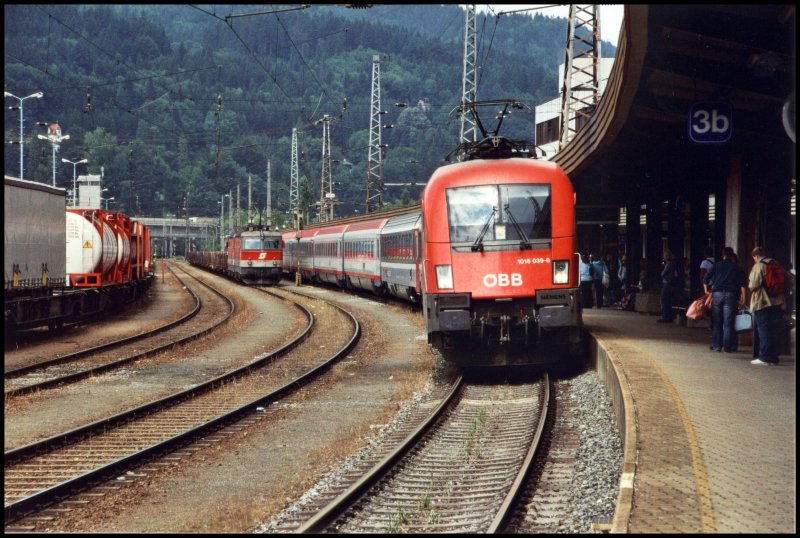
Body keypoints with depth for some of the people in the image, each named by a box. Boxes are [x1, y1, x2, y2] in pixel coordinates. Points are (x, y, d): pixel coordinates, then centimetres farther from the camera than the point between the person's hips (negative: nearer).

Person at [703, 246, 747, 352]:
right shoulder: (736, 268, 9)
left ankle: (716, 346, 7)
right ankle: (727, 346, -5)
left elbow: (705, 279, 2)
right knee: (728, 322, 0)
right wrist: (742, 297, 0)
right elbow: (743, 283, -1)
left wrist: (706, 290, 16)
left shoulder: (716, 265, 8)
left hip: (717, 293, 0)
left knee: (716, 321, 7)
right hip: (730, 295, 0)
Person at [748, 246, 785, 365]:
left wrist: (749, 286, 6)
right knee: (774, 330, 10)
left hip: (762, 302, -6)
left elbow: (754, 285, -16)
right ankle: (774, 357, 12)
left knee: (763, 330, -4)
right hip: (777, 302, 6)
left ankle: (764, 357, -6)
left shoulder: (758, 266, -9)